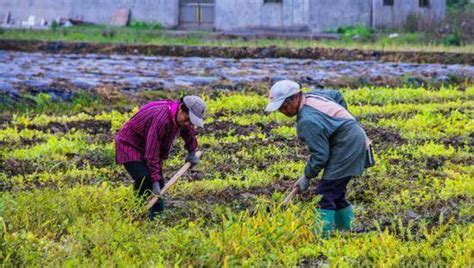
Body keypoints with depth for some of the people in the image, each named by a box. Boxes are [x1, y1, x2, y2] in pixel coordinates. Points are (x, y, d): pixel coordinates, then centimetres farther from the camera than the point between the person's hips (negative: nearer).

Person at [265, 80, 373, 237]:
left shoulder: (308, 121, -25)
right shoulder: (312, 96, 4)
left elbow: (320, 155, -22)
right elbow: (337, 96, 24)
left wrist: (306, 177, -10)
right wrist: (341, 120, 26)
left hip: (347, 149, -11)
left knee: (326, 194, -11)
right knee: (336, 192, 18)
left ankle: (322, 235, -14)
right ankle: (348, 230, 25)